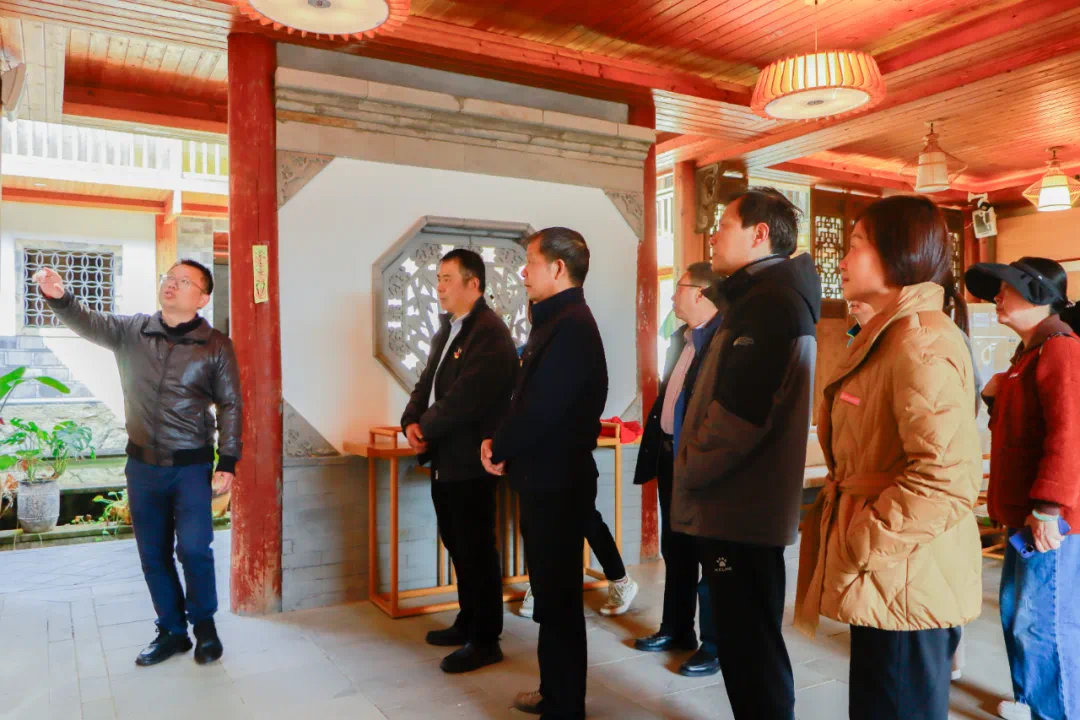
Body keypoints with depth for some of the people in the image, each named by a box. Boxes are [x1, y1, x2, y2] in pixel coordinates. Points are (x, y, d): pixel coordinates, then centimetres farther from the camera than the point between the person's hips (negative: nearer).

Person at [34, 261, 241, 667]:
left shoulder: (216, 346, -5)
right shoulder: (132, 331, 2)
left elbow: (230, 406, -4)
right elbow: (89, 324, -13)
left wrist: (228, 463, -8)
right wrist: (59, 297, -35)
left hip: (192, 466, -3)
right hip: (143, 465, 3)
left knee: (193, 548, -11)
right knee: (153, 554, 11)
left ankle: (204, 623, 15)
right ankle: (172, 632, 28)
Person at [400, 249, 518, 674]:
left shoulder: (490, 333, -17)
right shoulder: (447, 329, 15)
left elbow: (464, 399, -24)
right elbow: (427, 382, 14)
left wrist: (426, 430, -12)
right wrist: (412, 422, -3)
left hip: (469, 461, -9)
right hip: (446, 458, 9)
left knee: (476, 549, 1)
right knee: (457, 544, 19)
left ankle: (486, 640, 15)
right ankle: (468, 622, 34)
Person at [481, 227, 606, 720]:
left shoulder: (572, 326, -19)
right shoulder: (556, 321, 14)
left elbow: (543, 406, -24)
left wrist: (500, 449, -9)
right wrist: (501, 444, 1)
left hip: (558, 481, -10)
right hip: (545, 476, 10)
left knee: (558, 597, 2)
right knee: (553, 592, 19)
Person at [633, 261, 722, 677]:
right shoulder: (680, 339, 14)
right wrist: (655, 449, 14)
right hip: (670, 455, 9)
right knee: (675, 547, 18)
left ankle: (714, 644, 17)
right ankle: (676, 628, 32)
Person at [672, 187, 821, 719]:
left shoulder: (770, 301, -16)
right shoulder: (759, 297, 17)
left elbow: (740, 409, -24)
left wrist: (691, 470, -10)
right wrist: (694, 468, 13)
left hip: (740, 510, -10)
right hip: (740, 506, 10)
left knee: (750, 652, 0)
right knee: (748, 643, 19)